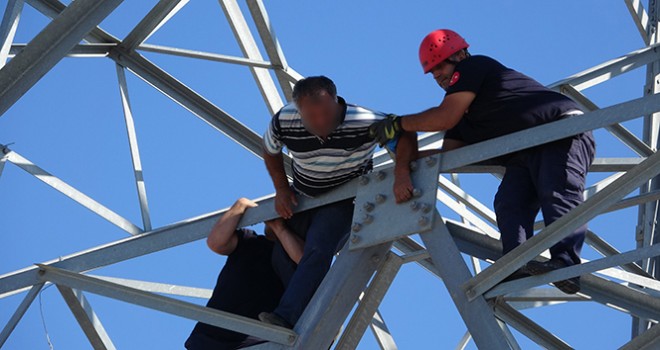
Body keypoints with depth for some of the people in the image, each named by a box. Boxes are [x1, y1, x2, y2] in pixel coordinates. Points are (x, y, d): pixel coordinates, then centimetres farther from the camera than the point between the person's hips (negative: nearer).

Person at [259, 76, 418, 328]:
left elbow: (405, 134, -23)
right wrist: (281, 190, -7)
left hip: (344, 201, -5)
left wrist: (401, 172, -41)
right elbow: (270, 151, -1)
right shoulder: (283, 122, -24)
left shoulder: (365, 122, -32)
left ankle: (286, 319, -35)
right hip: (300, 199, 5)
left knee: (318, 252, -28)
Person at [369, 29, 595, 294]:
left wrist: (399, 123, -1)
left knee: (558, 194, -28)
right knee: (509, 204, -15)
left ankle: (566, 262, -46)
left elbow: (446, 117, -10)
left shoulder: (475, 66, 0)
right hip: (524, 157, 8)